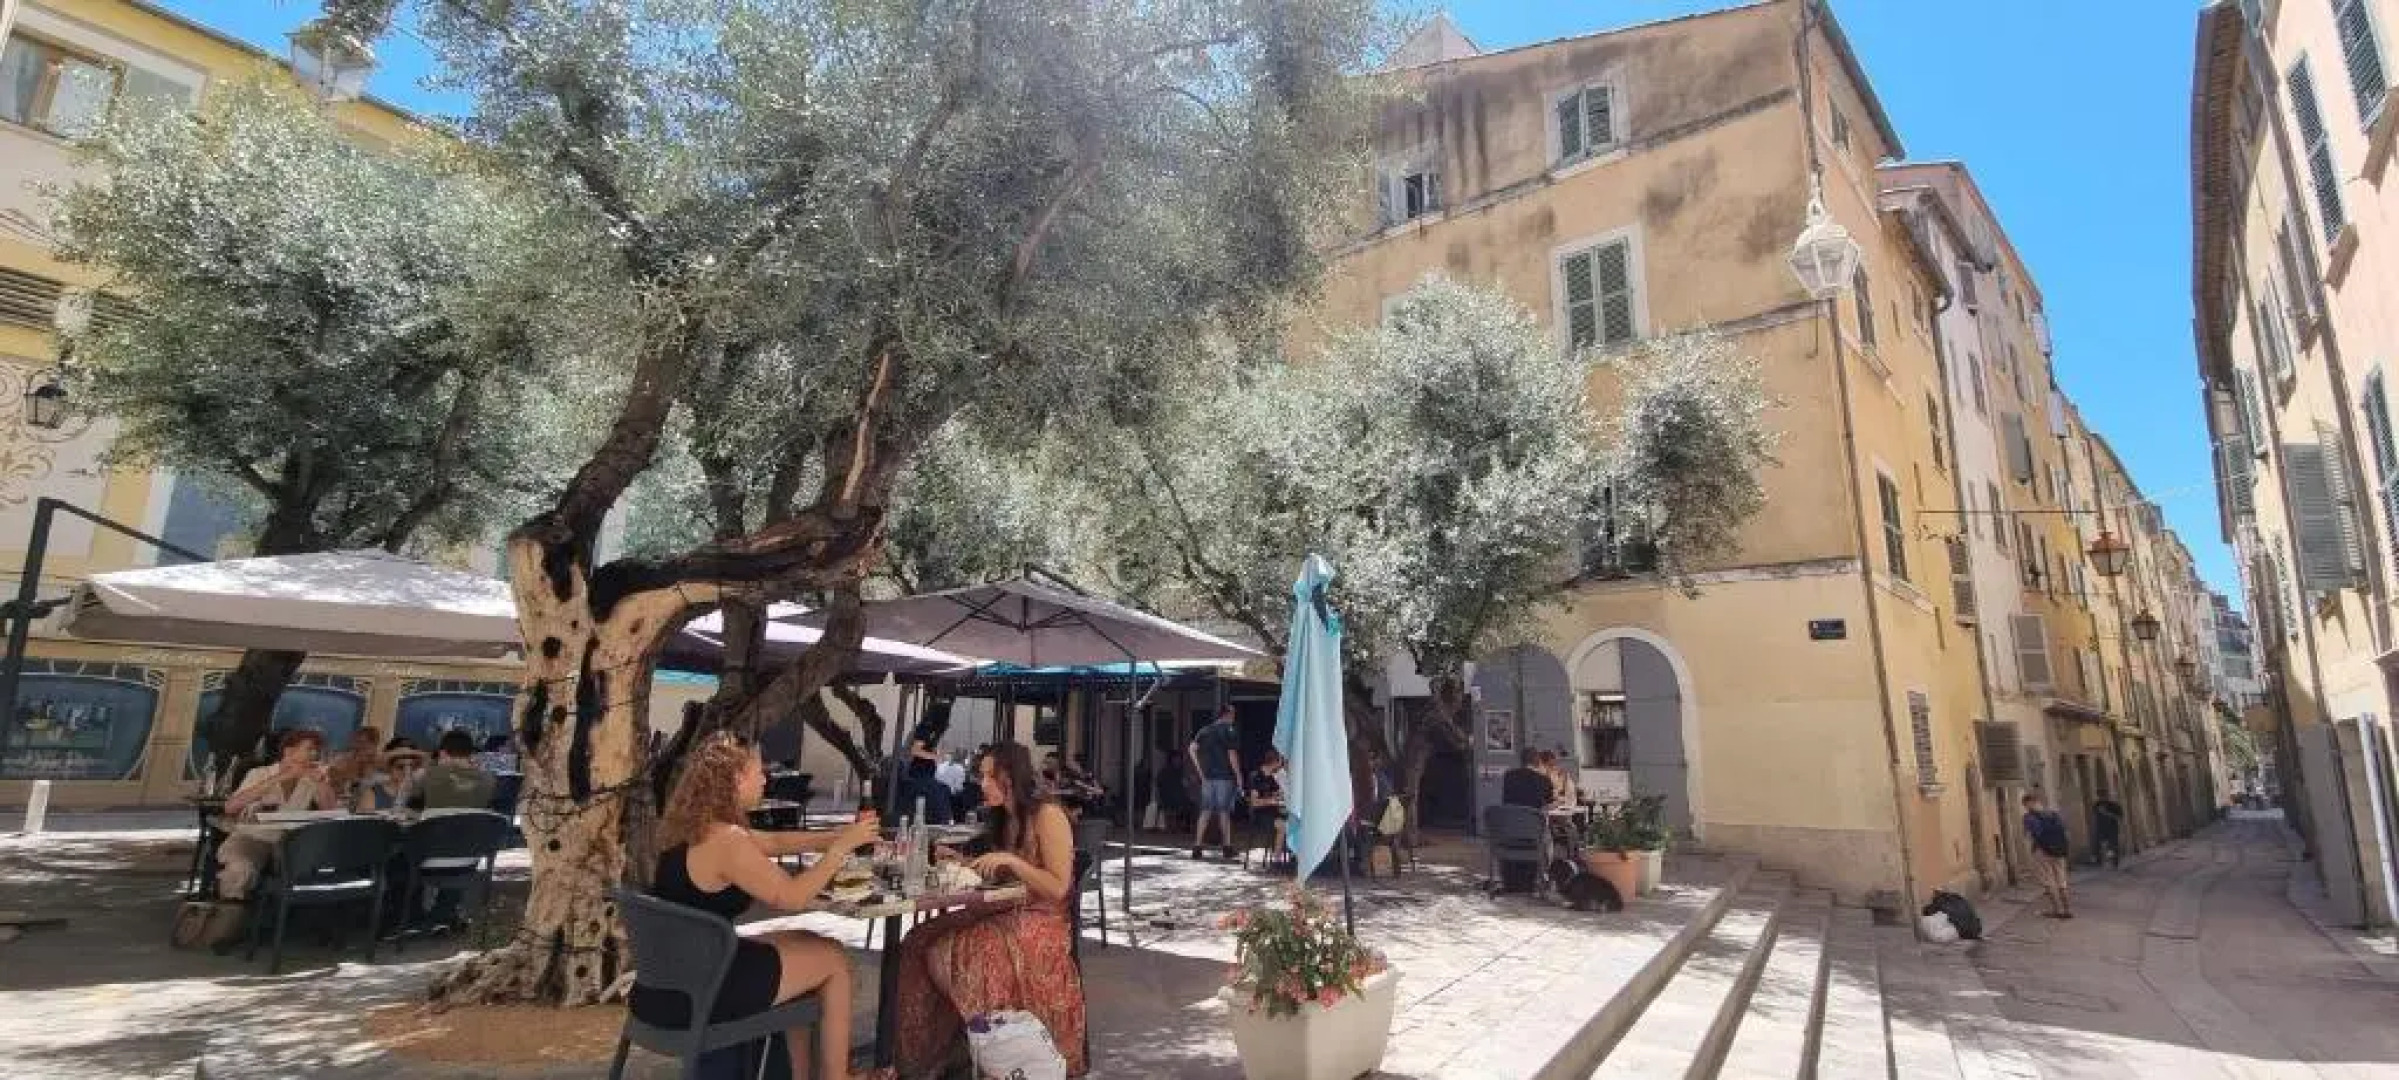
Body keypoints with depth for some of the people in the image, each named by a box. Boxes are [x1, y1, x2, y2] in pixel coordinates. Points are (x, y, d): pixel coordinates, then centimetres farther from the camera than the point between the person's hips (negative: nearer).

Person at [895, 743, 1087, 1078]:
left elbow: (1058, 889, -17)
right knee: (921, 945, -13)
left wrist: (1010, 859, -23)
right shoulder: (1003, 818, 12)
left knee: (944, 956, -23)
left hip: (1041, 924, -8)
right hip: (1002, 914, 8)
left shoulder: (1048, 816, -13)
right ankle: (937, 1050, -1)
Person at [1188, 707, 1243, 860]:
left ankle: (1197, 847, 1)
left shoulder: (1204, 731, 13)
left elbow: (1192, 749, 1)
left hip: (1208, 777, 4)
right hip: (1225, 777, -4)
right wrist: (1239, 777, -6)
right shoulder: (1230, 731, -4)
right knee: (1224, 812, 3)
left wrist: (1201, 772, 4)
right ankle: (1227, 847, 10)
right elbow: (1232, 755, -11)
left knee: (1205, 811, 6)